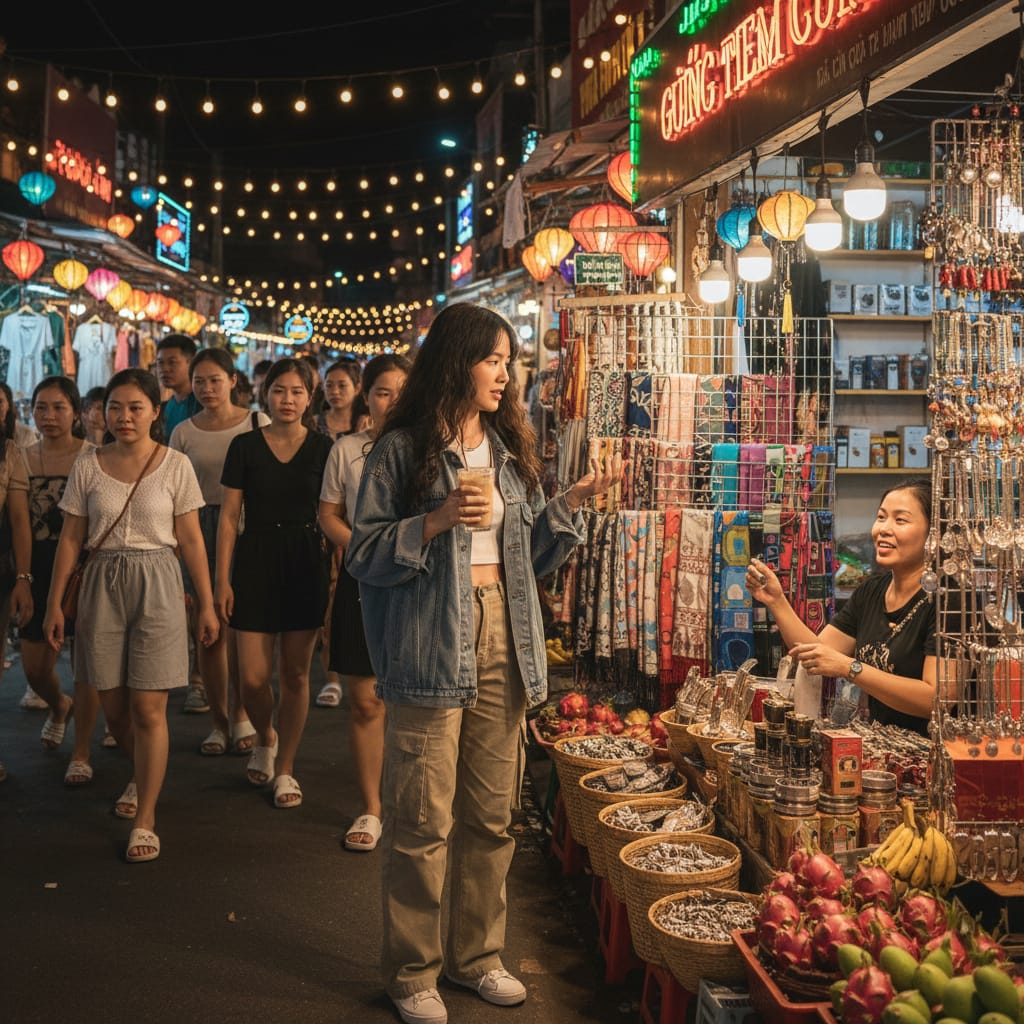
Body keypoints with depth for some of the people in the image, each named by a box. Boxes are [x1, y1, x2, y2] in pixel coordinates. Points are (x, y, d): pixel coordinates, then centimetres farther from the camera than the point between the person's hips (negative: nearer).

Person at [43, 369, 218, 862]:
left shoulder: (175, 466, -3)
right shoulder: (87, 466, 3)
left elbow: (190, 540, -1)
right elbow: (70, 538, 5)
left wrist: (207, 604, -1)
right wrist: (55, 602, 3)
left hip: (157, 585, -3)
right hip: (102, 585, 3)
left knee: (148, 709, -4)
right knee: (113, 706, 11)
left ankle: (145, 819, 6)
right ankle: (143, 776, 41)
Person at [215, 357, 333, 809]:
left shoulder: (322, 448, 2)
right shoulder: (245, 445, 2)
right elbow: (229, 517, 2)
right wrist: (223, 579, -3)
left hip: (306, 566, 0)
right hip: (256, 561, 0)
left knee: (295, 674, 5)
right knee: (253, 676, -3)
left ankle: (285, 769, 20)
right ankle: (266, 738, 30)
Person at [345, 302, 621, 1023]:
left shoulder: (511, 450, 15)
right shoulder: (403, 449, -1)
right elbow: (364, 554, -5)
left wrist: (571, 503, 3)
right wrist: (437, 521, -17)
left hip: (504, 645, 5)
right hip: (432, 647, -5)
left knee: (492, 817, 10)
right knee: (424, 823, -2)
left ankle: (479, 956, 25)